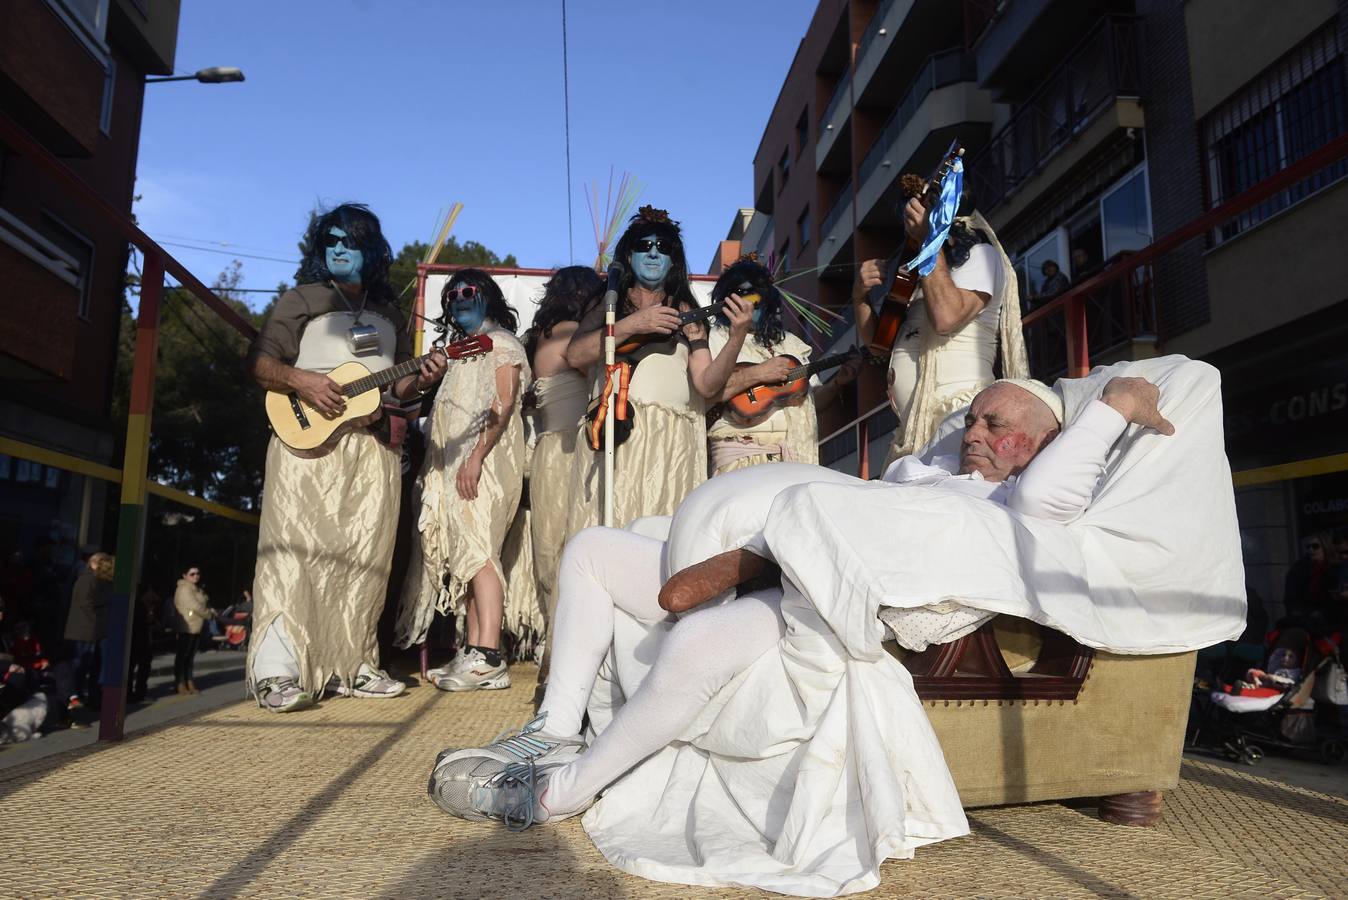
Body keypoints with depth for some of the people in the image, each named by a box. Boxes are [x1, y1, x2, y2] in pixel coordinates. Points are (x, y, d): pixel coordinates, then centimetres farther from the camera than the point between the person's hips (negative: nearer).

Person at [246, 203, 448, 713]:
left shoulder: (388, 313, 20)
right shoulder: (302, 300, 8)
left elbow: (398, 386, 21)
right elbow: (259, 362, 1)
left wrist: (422, 379, -1)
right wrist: (300, 379, -18)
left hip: (372, 445, 4)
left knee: (364, 555, 2)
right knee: (298, 547, -14)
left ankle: (353, 665, 10)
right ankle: (278, 672, -17)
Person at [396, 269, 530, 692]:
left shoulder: (501, 343, 3)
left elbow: (504, 406, -10)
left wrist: (476, 457, -21)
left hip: (486, 459, -8)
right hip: (455, 464, 8)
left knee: (478, 551, -17)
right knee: (468, 555, 3)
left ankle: (488, 658, -21)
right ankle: (473, 653, 3)